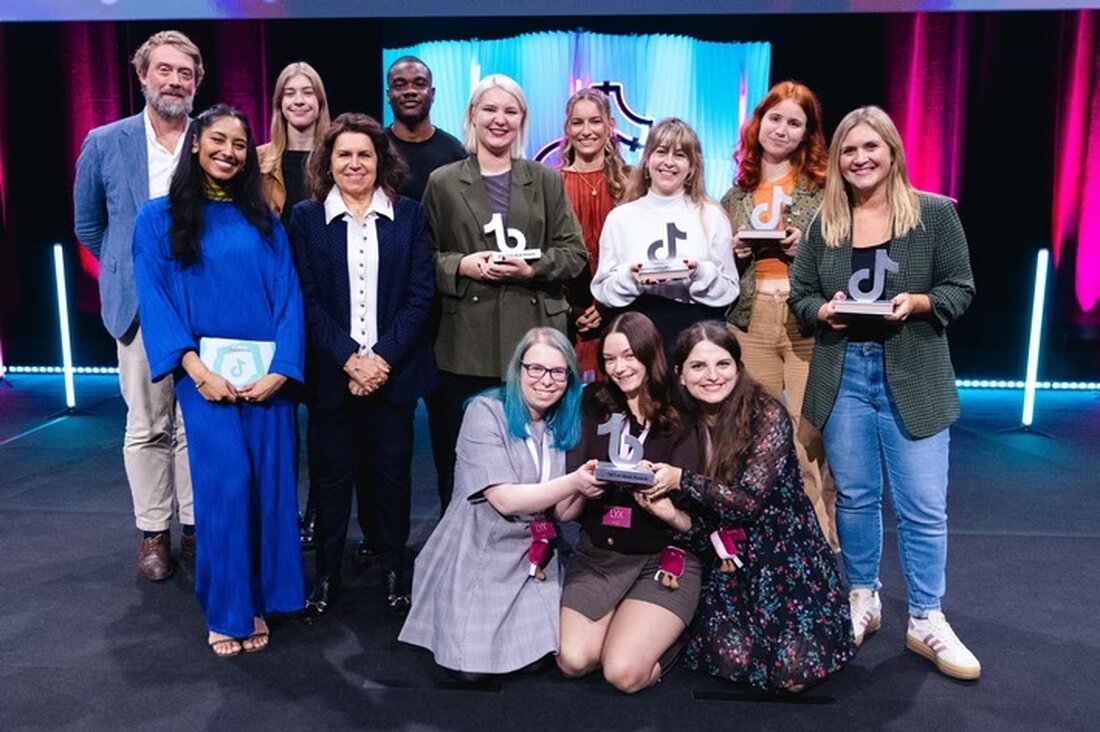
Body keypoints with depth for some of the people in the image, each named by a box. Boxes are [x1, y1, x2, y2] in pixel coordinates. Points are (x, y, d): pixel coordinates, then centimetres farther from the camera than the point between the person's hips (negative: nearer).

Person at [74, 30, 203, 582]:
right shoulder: (105, 144, 3)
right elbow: (88, 224, 14)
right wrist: (127, 270, 11)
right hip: (140, 307, 0)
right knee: (147, 427, 7)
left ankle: (195, 525, 19)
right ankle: (153, 533, 19)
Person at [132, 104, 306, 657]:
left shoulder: (264, 220, 11)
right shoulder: (159, 218, 6)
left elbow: (288, 297, 3)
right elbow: (156, 300, -2)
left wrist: (280, 369, -10)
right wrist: (196, 369, -15)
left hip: (268, 373, 2)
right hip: (206, 374, -2)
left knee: (271, 483, 2)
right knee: (224, 486, -6)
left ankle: (259, 601, 19)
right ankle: (226, 611, 11)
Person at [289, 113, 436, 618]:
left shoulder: (408, 215, 5)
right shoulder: (306, 217, 3)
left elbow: (420, 294, -1)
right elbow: (307, 300, -2)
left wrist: (383, 357, -11)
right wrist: (349, 358, -13)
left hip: (394, 369, 1)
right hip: (330, 372, 0)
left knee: (391, 473, 8)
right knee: (332, 475, 7)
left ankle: (394, 570, 24)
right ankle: (326, 575, 23)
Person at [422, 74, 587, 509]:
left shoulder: (546, 181, 13)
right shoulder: (442, 183, 10)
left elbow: (574, 253, 7)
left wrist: (532, 268, -11)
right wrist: (461, 265, -11)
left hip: (534, 338, 1)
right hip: (466, 343, 0)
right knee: (462, 456, 4)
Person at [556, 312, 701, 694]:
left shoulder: (681, 419, -6)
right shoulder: (595, 409, 2)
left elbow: (692, 521, -9)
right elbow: (565, 511, -1)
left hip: (665, 560, -3)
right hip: (597, 555, 3)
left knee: (624, 673, -18)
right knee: (573, 661, -15)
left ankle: (667, 631, 13)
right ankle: (620, 622, 16)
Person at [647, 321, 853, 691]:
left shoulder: (767, 414, -17)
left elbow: (751, 499, -23)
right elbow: (685, 509, 3)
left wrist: (680, 480, -28)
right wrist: (659, 502, -18)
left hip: (785, 552, -3)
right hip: (725, 559, 4)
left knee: (795, 672, -11)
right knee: (731, 661, -13)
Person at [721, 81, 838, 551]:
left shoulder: (823, 187, 3)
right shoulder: (737, 191, 14)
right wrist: (733, 252, 0)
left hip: (809, 321, -3)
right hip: (751, 322, 3)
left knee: (810, 432, -4)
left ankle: (820, 534, 10)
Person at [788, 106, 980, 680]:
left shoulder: (936, 213, -1)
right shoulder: (824, 222, 6)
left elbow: (960, 291, 0)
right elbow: (799, 294, 7)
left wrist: (919, 302, -19)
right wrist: (823, 310, -13)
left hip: (913, 378, -2)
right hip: (843, 374, 2)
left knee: (923, 505, 1)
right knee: (854, 495, 12)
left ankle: (927, 622, 17)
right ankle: (862, 601, 30)